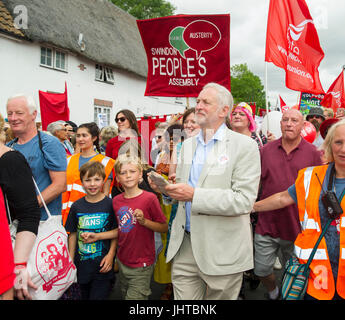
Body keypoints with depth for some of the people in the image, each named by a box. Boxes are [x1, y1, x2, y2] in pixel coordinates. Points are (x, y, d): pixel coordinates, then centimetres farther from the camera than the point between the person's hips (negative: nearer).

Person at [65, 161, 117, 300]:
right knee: (85, 296, 17)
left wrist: (97, 236, -16)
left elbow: (117, 231, -4)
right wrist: (70, 261, 8)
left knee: (98, 296, -1)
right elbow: (73, 235, 7)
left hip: (103, 266, -3)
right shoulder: (76, 206, 1)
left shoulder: (110, 204, -8)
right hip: (82, 265, 3)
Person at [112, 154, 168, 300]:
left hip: (141, 265, -6)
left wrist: (144, 221, -24)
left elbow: (164, 227, -12)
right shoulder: (116, 200, 1)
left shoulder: (149, 198, -15)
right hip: (122, 262, 6)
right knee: (125, 294, 23)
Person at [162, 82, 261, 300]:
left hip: (222, 251, -4)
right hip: (185, 246, 5)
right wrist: (165, 186, -5)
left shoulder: (244, 146, -8)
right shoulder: (188, 144, 11)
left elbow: (244, 200, -18)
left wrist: (194, 195, -23)